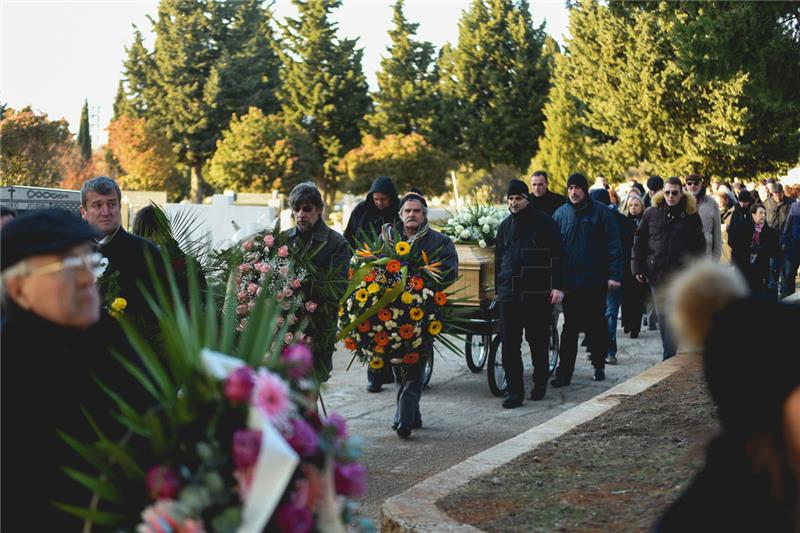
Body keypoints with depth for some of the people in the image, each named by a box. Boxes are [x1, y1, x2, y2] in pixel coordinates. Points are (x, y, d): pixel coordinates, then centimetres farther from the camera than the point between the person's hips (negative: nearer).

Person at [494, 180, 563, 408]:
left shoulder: (544, 223, -1)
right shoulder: (505, 226, 13)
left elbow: (556, 256, -3)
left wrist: (557, 286, -10)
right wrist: (498, 288, 19)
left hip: (538, 294, -4)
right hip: (509, 294, 4)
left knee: (538, 341, 7)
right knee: (509, 344, -2)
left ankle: (540, 383, 25)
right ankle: (515, 391, 1)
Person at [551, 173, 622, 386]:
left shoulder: (601, 213, -4)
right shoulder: (560, 214, 5)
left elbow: (613, 246, -5)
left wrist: (614, 275, -13)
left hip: (595, 281, -2)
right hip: (570, 281, 2)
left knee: (597, 326, 11)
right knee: (570, 328, 1)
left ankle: (599, 366, 24)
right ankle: (564, 372, 1)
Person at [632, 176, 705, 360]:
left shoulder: (691, 216, 2)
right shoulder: (652, 213, 5)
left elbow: (699, 247, 7)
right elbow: (639, 240, 8)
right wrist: (637, 268, 2)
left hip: (680, 274, -2)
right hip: (656, 272, 2)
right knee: (662, 316, 7)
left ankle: (669, 357, -5)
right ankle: (671, 353, 17)